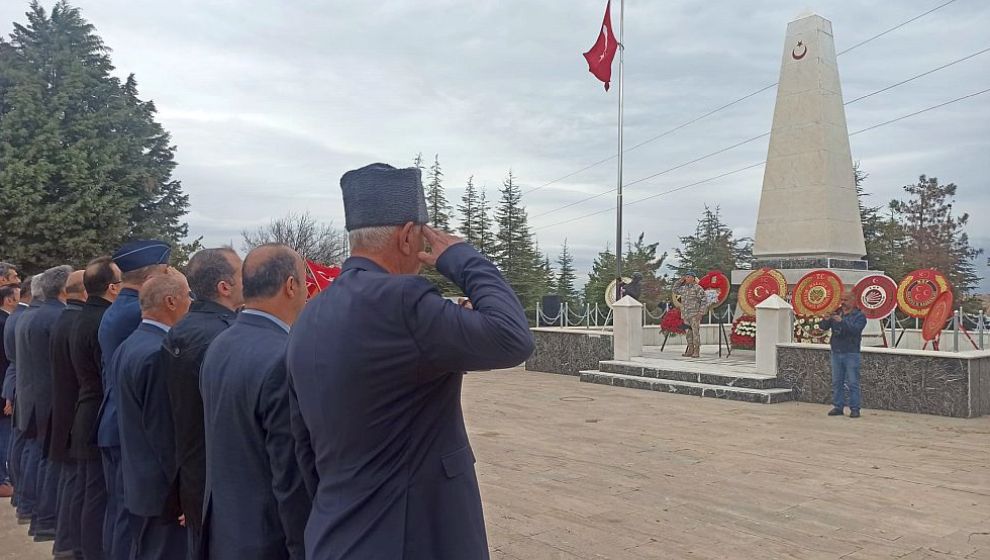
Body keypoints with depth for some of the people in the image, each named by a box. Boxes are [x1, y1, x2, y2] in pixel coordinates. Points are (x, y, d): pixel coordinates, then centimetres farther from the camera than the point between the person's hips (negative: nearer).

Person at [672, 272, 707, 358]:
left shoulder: (698, 288, -6)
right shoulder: (684, 288, 14)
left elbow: (704, 301, -9)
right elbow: (675, 290, 31)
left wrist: (701, 313, -16)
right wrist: (680, 281, 18)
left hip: (695, 314, -7)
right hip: (686, 314, 7)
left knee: (696, 332, -7)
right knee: (689, 332, 8)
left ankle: (697, 351, -5)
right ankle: (690, 350, 12)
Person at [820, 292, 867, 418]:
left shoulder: (859, 316, -2)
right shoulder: (836, 313, 11)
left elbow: (855, 329, -19)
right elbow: (822, 327, 5)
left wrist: (842, 321, -30)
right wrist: (826, 320, -16)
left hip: (851, 353, -5)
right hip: (836, 352, 5)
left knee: (852, 383, -3)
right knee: (837, 382, 8)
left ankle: (854, 409, 2)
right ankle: (838, 407, 15)